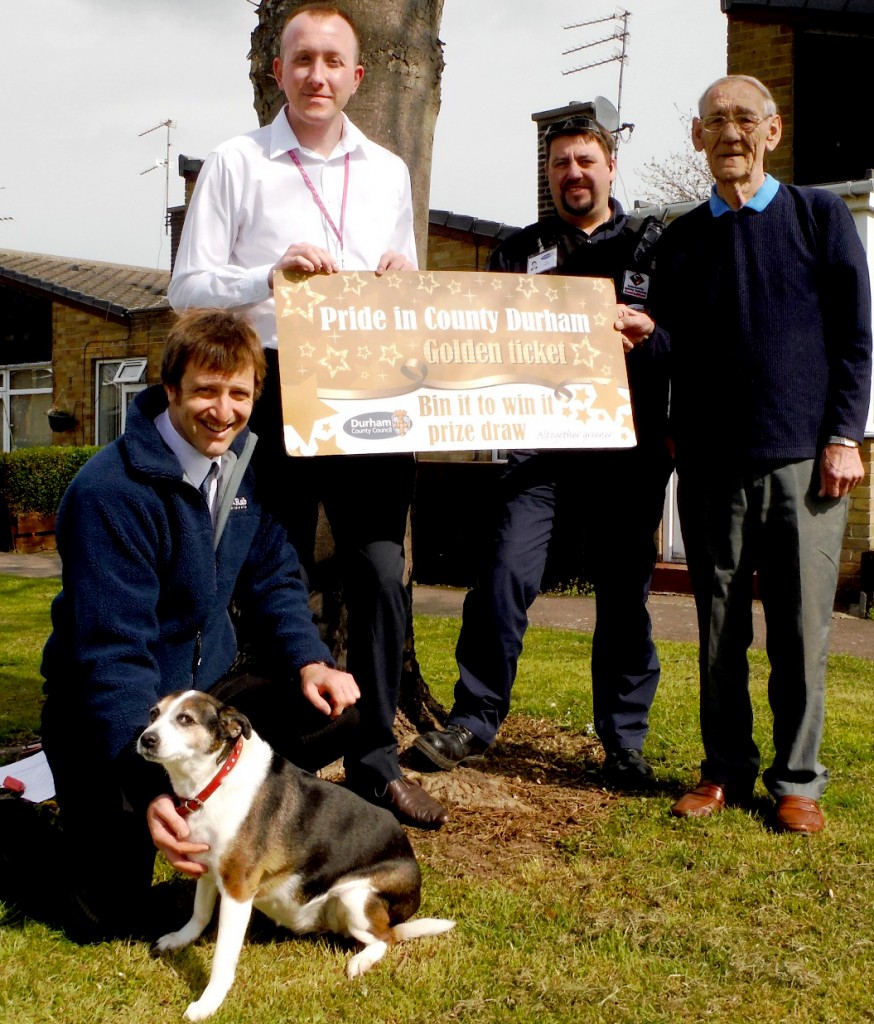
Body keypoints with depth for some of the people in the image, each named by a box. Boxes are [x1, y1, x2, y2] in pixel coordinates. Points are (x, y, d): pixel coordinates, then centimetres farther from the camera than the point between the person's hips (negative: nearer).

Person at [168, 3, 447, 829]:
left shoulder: (388, 172, 17)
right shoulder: (235, 164, 4)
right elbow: (187, 286, -1)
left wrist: (403, 278, 0)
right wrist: (272, 274, -17)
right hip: (274, 395, -3)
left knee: (381, 576, 1)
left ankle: (375, 760, 14)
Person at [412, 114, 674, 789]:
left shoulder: (654, 247, 12)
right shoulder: (521, 250, 15)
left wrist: (651, 329, -14)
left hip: (628, 449, 0)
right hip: (540, 445, 0)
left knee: (625, 594, 5)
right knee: (506, 574, -10)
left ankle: (624, 742, 16)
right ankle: (474, 722, 3)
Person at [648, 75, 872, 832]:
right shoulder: (683, 240, 14)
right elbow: (674, 345, 12)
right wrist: (640, 333, -11)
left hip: (803, 457, -2)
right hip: (710, 462, 3)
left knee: (800, 628, 0)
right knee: (720, 627, 7)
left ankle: (797, 780, 13)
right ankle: (726, 771, 19)